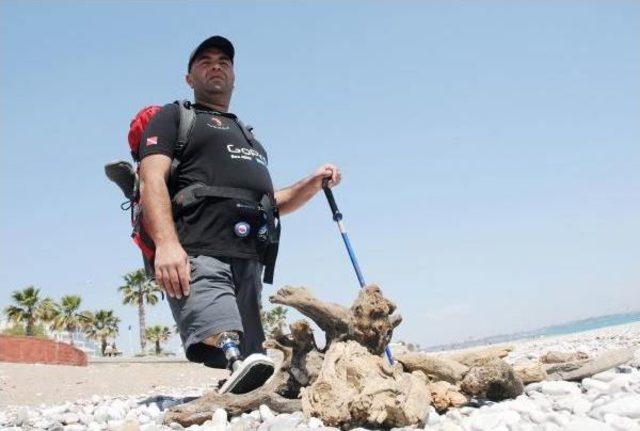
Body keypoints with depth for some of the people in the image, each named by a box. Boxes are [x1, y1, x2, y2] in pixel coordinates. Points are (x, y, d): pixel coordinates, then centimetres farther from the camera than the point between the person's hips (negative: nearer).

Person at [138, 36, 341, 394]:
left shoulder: (249, 136, 38)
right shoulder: (174, 117, 18)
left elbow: (271, 203, 39)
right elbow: (152, 179, 0)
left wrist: (313, 184, 18)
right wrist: (166, 243, -19)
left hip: (249, 260, 7)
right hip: (196, 253, -6)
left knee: (249, 360, -3)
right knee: (225, 346, -33)